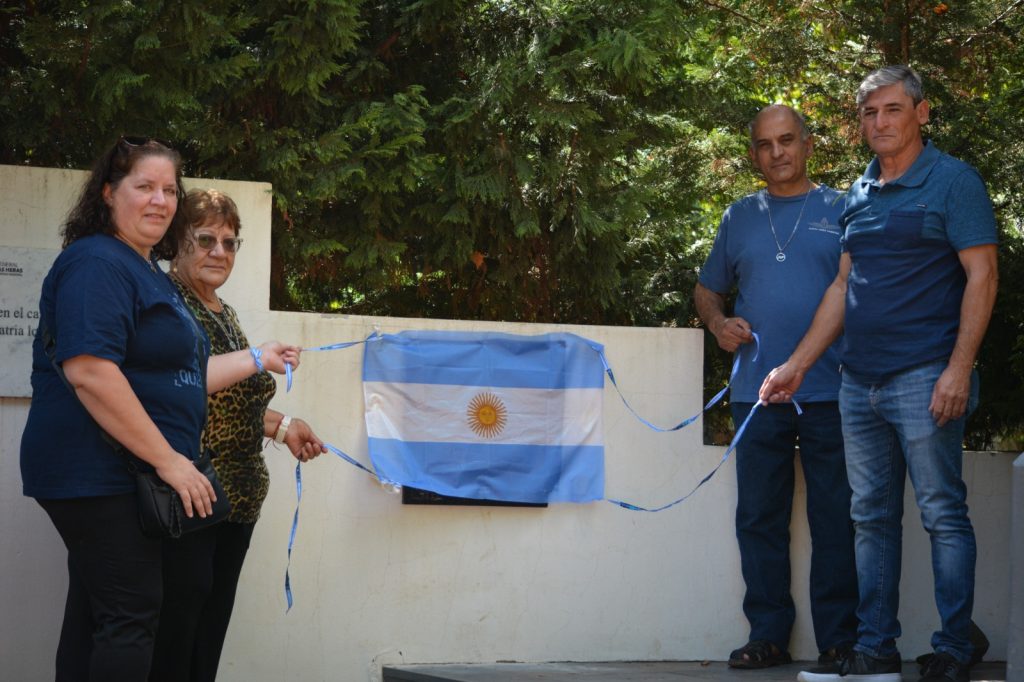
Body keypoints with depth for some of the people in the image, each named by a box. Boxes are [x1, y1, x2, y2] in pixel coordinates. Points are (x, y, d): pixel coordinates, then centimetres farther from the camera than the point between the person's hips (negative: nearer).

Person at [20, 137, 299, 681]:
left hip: (128, 475, 10)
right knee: (131, 614, -11)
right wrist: (168, 459, -23)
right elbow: (88, 372, -25)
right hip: (100, 471, -10)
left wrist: (258, 359, 25)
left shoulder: (150, 274, 20)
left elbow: (181, 377, 26)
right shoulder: (97, 264, -13)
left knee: (93, 614, 11)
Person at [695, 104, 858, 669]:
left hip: (829, 390, -3)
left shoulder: (839, 211, 7)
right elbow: (708, 289, 24)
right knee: (759, 518, 4)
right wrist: (719, 323, 3)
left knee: (835, 518, -1)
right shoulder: (739, 217, 15)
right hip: (757, 390, 3)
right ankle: (768, 635, 11)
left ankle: (838, 638, 6)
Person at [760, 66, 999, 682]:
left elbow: (982, 275, -9)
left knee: (944, 514, -4)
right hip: (860, 381, 7)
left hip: (924, 378, -7)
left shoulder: (952, 182, -3)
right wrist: (796, 366, 16)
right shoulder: (859, 195, 16)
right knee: (873, 517, 8)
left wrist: (958, 369, -17)